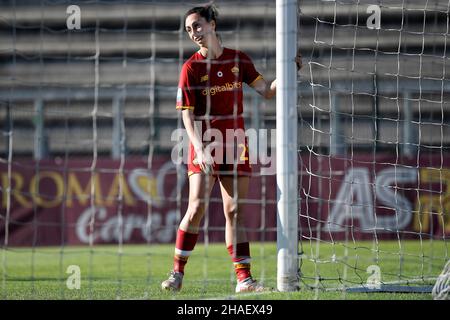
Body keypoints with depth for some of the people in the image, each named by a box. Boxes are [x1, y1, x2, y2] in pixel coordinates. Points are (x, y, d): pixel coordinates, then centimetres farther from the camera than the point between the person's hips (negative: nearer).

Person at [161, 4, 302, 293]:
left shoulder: (239, 60, 8)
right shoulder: (192, 68, -2)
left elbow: (267, 91, 11)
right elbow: (187, 115, -7)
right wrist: (200, 149, -19)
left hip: (234, 146, 3)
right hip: (204, 147, -3)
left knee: (235, 210, 3)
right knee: (197, 207, -13)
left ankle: (244, 278, 3)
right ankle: (177, 274, -4)